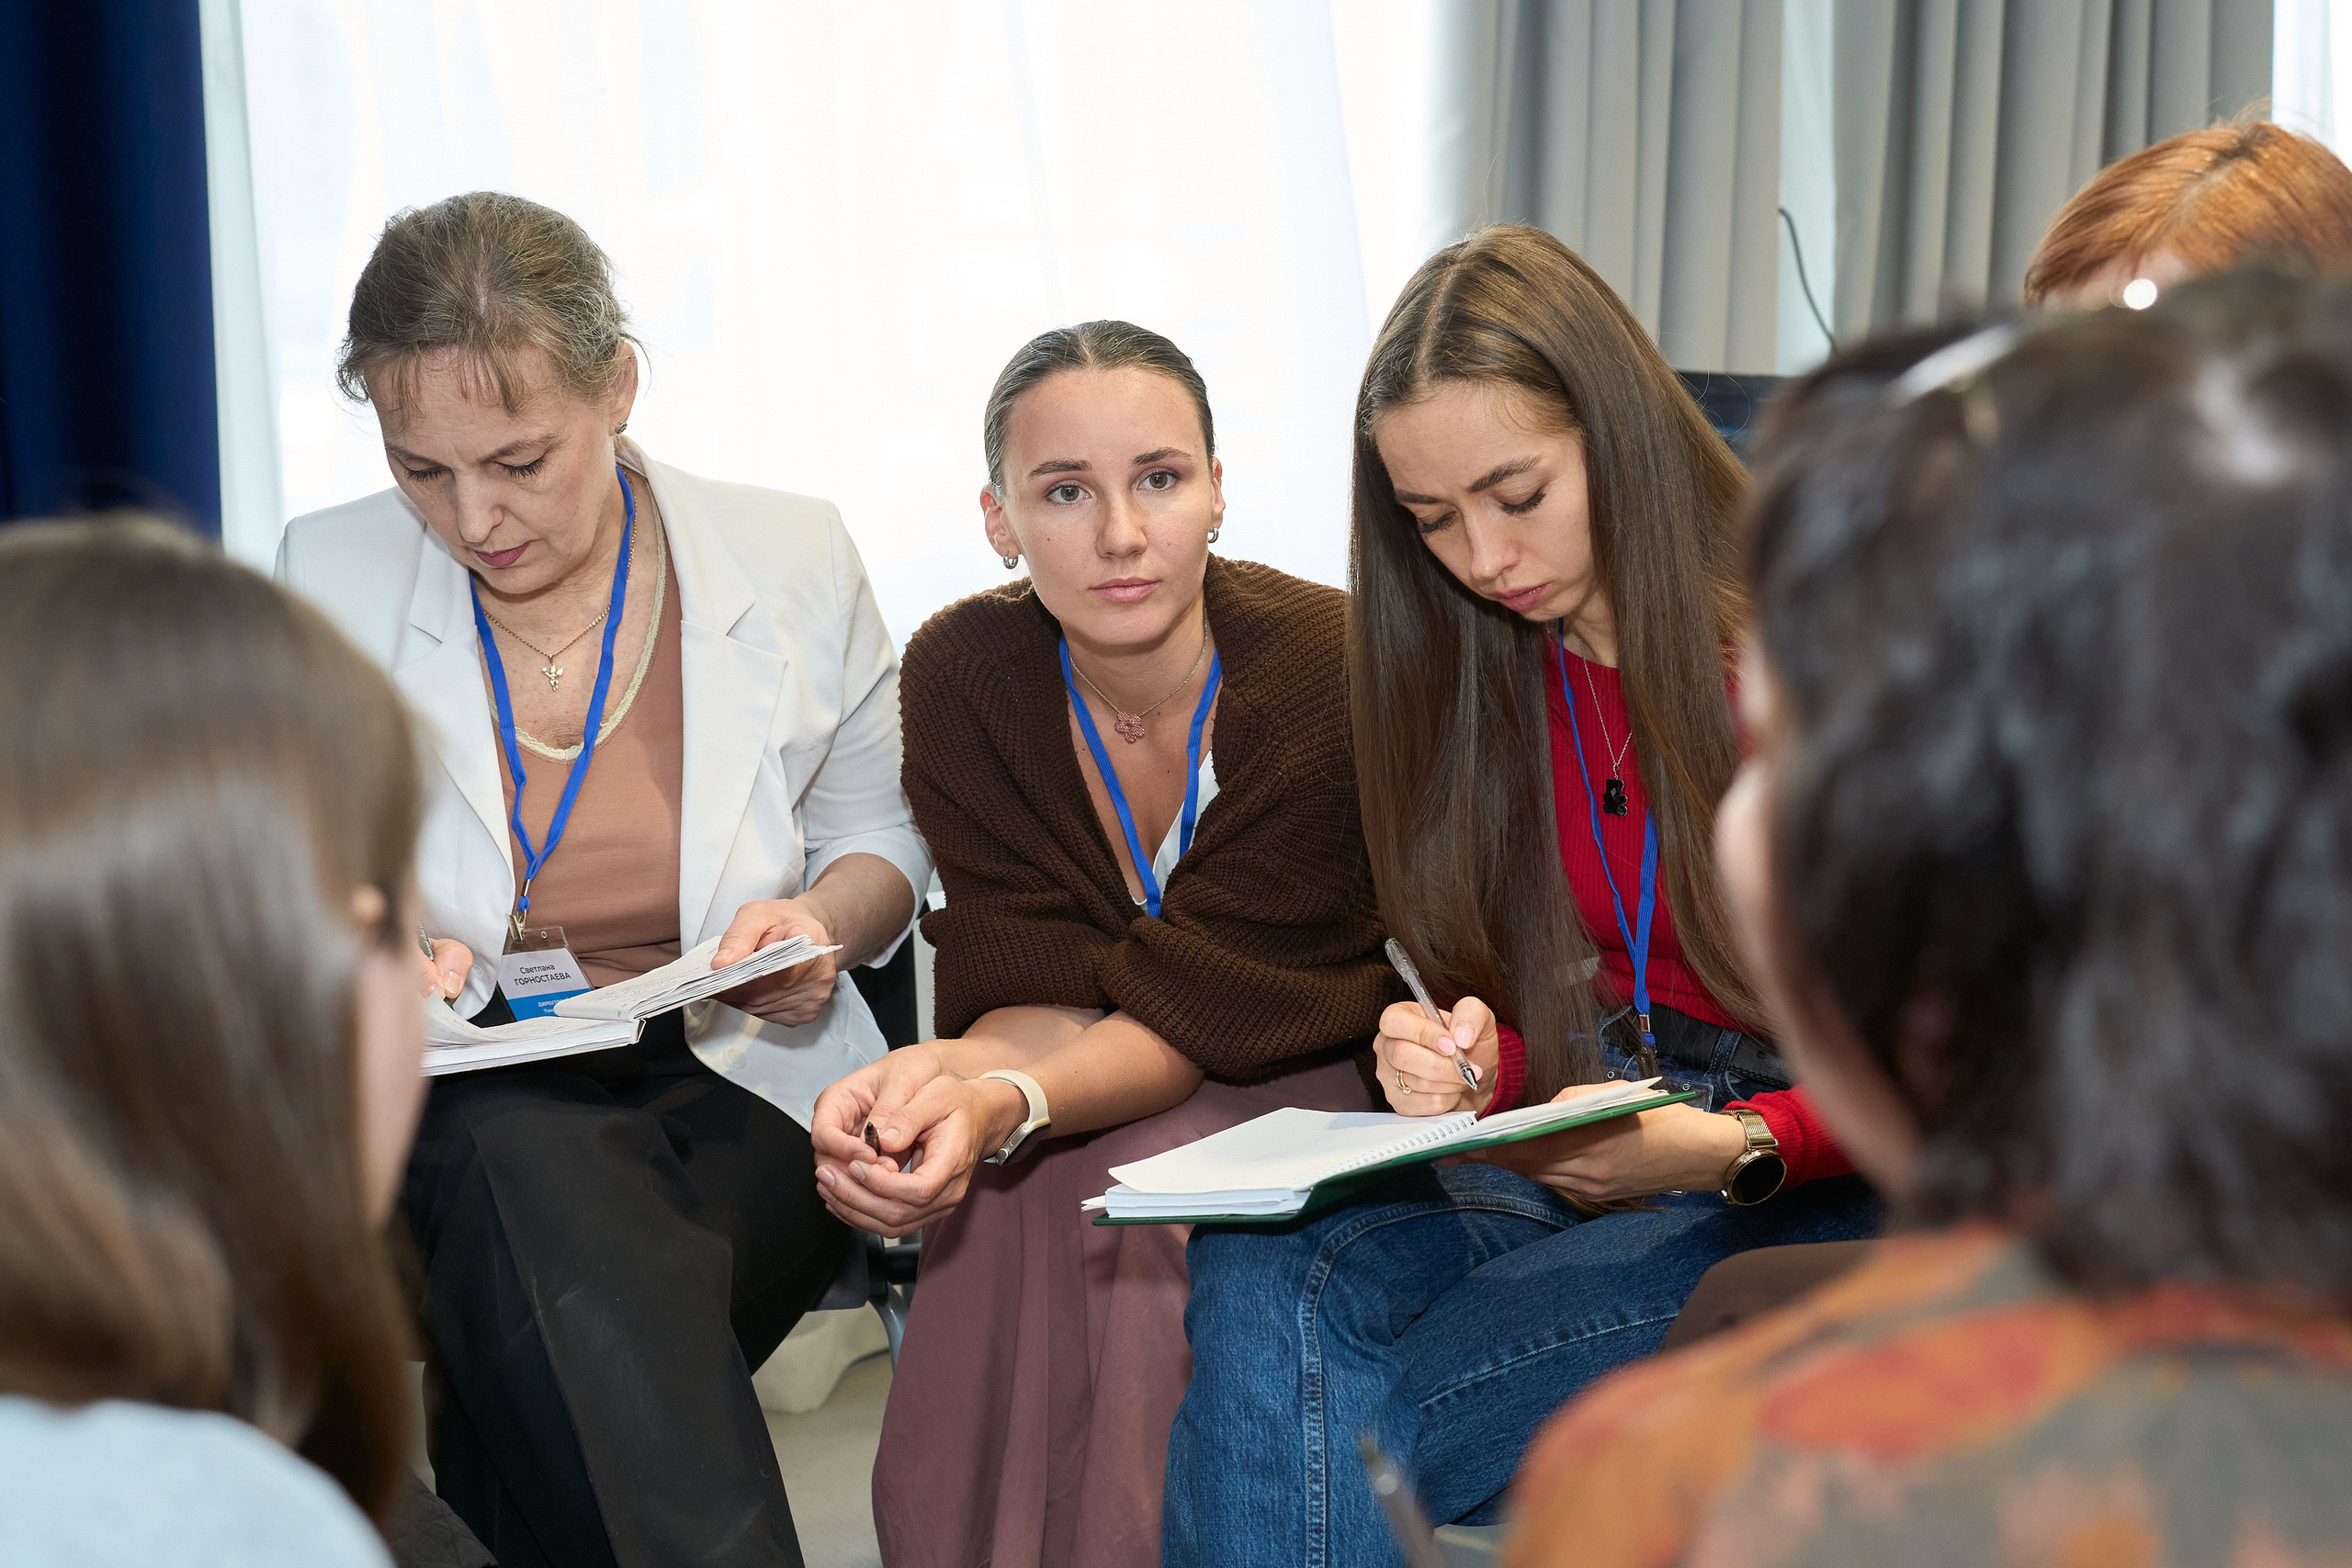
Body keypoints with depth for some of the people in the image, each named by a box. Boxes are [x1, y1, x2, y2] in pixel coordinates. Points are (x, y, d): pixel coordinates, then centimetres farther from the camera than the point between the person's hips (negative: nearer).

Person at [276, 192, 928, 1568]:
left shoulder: (791, 563, 4)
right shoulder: (328, 581, 3)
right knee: (523, 1159, -38)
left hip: (737, 1093, -1)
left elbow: (881, 833, 17)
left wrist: (824, 924, -6)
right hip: (452, 1112, 1)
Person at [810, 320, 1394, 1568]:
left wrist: (1004, 1101, -38)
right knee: (1009, 1208, -28)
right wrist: (940, 1075, -34)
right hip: (1092, 1107, 3)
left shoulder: (1332, 670, -21)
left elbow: (1217, 1009, -21)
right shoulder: (960, 674, -9)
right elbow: (1024, 987, -10)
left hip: (1310, 1093, -3)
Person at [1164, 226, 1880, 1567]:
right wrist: (1467, 1068, -10)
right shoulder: (1479, 669, 6)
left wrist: (1734, 1149, -25)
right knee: (1264, 1280, -25)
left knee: (1366, 1431, -26)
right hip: (1584, 1139, 6)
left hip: (1810, 1176, -5)